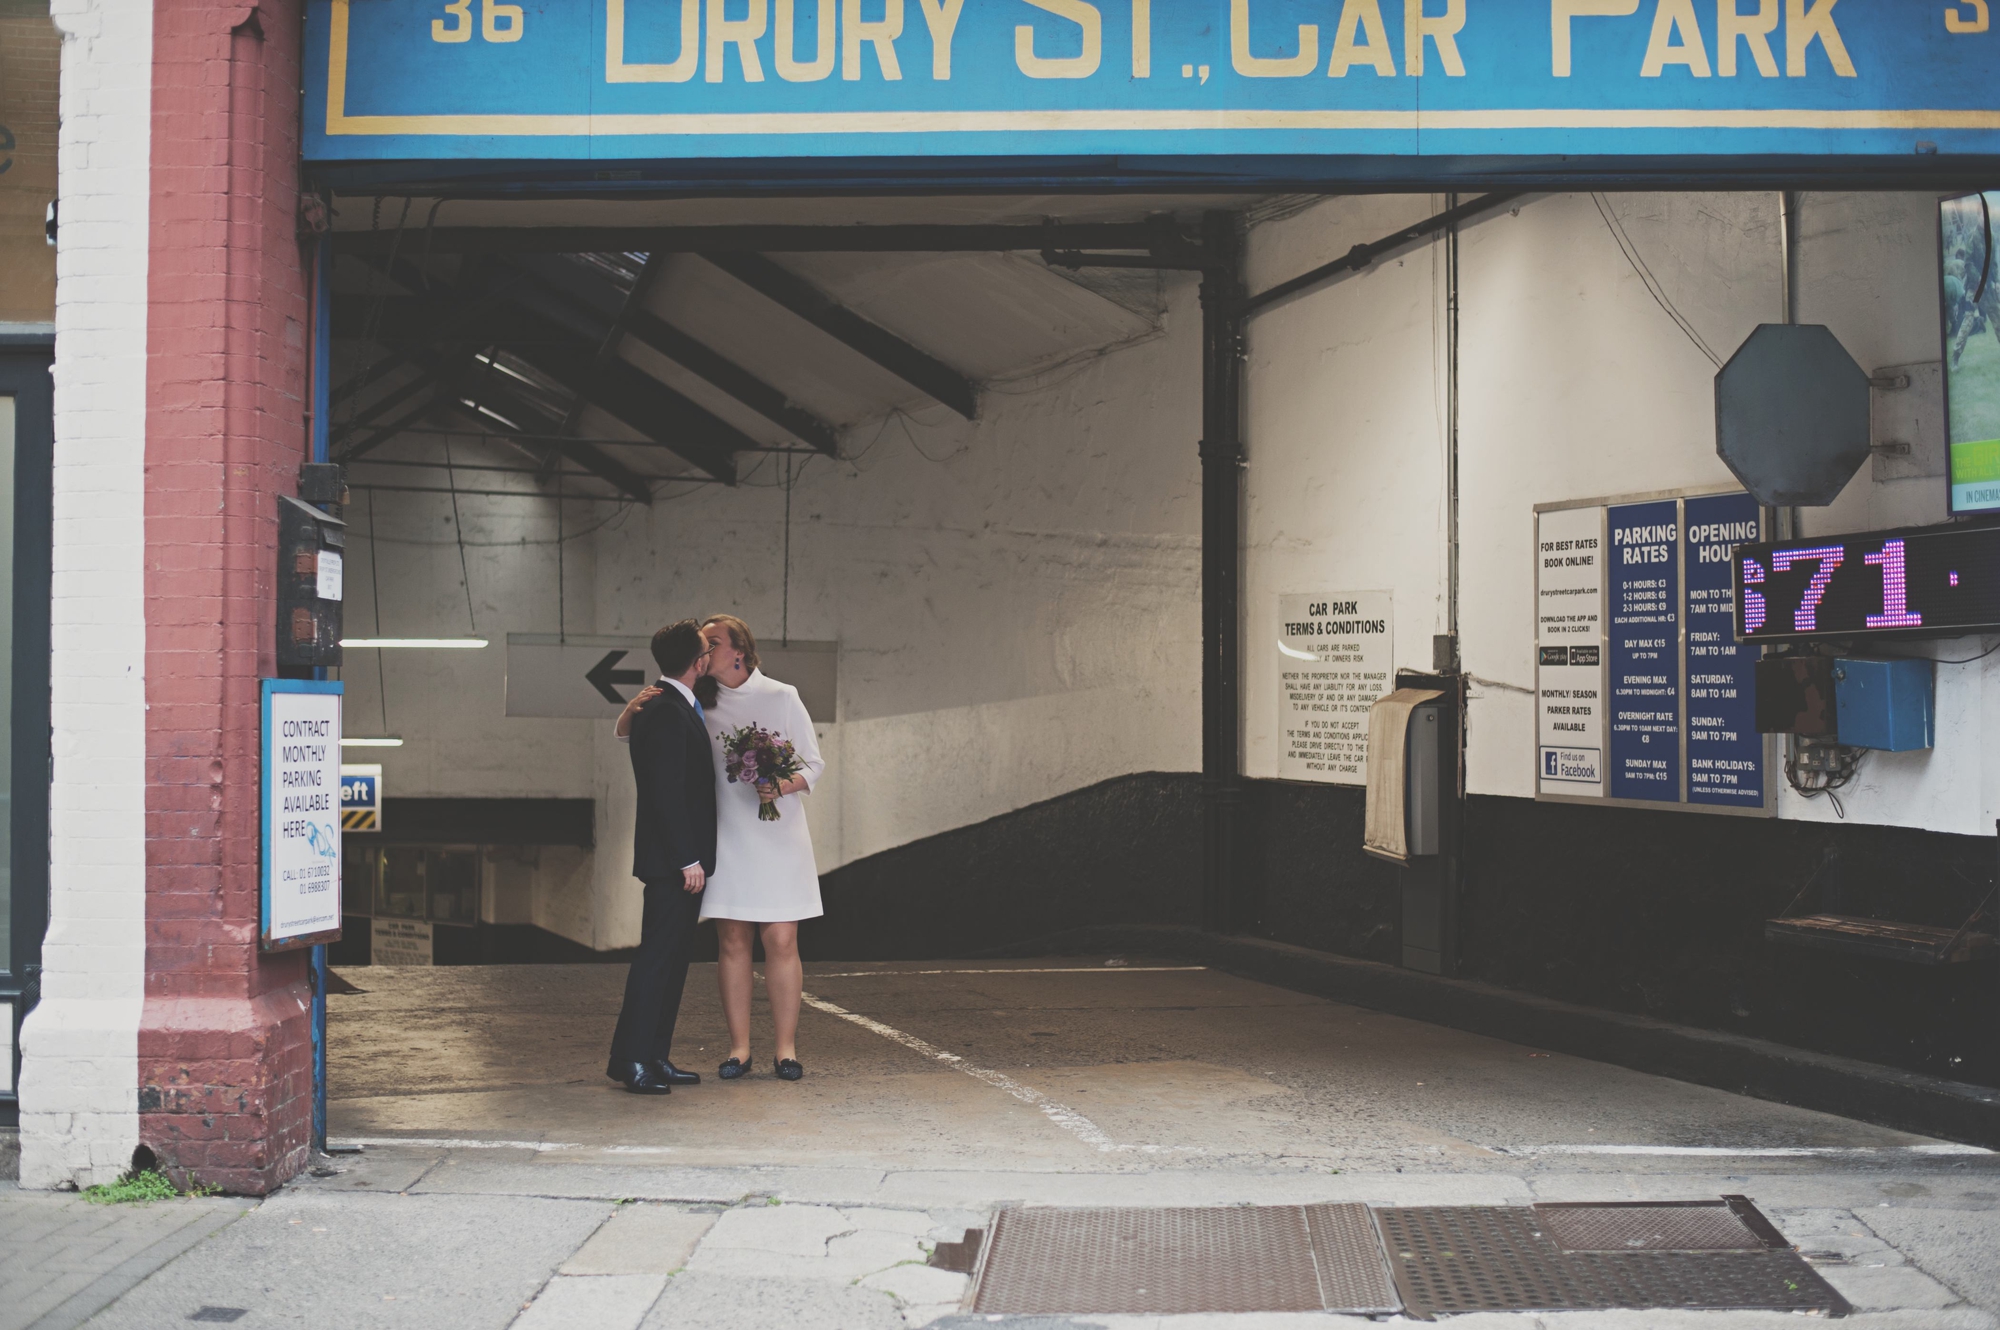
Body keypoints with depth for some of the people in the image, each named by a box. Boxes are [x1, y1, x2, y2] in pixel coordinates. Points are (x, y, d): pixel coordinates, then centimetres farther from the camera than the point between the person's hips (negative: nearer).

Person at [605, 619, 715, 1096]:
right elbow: (666, 792, -21)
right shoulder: (666, 712, -16)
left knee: (672, 958, 12)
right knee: (658, 955, -8)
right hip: (672, 859, -10)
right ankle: (630, 1059, -5)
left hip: (684, 856, 10)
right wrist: (687, 859, -21)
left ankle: (654, 1056, 16)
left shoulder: (677, 707, 16)